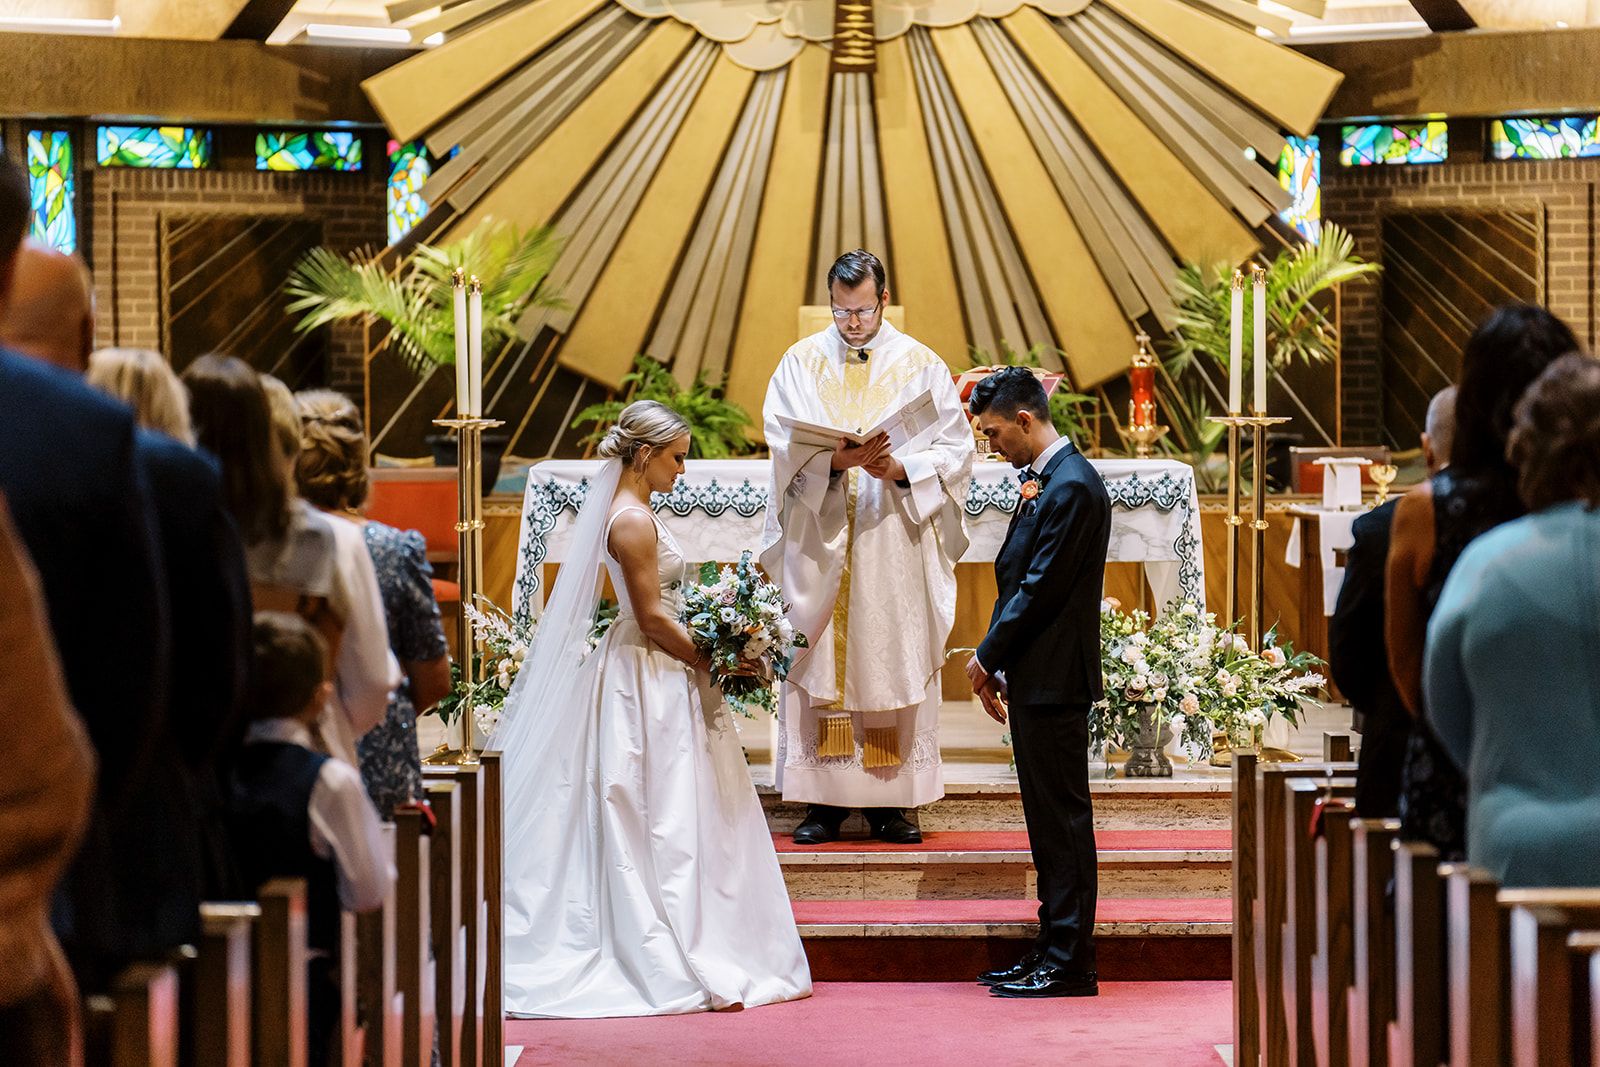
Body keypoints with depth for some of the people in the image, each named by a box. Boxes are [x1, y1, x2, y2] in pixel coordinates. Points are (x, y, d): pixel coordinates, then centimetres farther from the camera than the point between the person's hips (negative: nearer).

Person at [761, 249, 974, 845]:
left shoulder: (921, 365, 4)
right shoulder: (802, 362, 5)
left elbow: (954, 449, 1)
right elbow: (784, 444, -3)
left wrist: (901, 470, -17)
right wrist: (835, 460, -21)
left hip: (895, 540, 0)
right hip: (819, 541, 0)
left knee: (895, 658, 0)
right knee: (819, 662, 0)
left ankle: (891, 801, 6)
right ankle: (824, 800, 5)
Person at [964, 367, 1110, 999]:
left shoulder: (1072, 487, -16)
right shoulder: (1046, 481, 15)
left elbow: (1040, 590, -19)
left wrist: (988, 658, -10)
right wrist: (999, 667, 12)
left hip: (1053, 684, -10)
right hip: (1035, 679, 10)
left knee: (1062, 822, -5)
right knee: (1048, 824, 13)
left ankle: (1069, 964, -1)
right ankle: (1052, 952, 19)